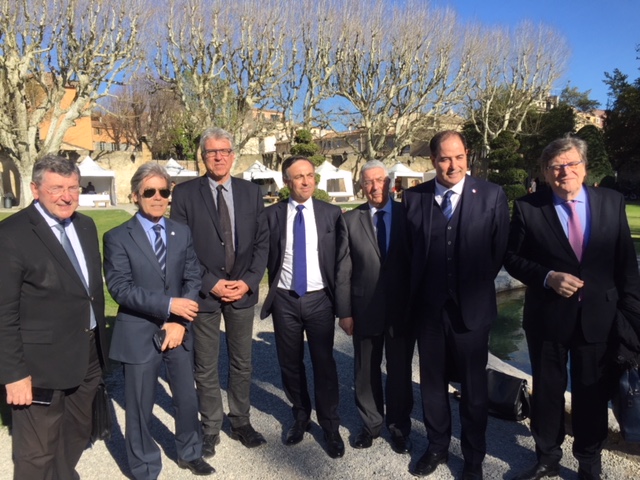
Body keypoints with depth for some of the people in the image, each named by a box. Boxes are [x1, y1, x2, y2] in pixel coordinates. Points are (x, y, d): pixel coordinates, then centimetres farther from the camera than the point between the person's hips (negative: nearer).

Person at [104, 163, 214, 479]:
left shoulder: (183, 233, 6)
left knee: (187, 399, 16)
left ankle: (189, 454, 43)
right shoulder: (117, 237, -6)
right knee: (139, 408, 10)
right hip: (138, 334, -3)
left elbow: (193, 279, 1)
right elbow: (120, 288, -15)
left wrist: (180, 321, -11)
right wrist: (168, 305, -22)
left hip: (177, 331, 4)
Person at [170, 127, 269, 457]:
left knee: (242, 364, 15)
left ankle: (241, 422, 33)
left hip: (243, 291, 3)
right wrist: (210, 284, -13)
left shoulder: (251, 192, 4)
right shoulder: (184, 193, -4)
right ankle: (210, 429, 28)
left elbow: (261, 242, 3)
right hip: (204, 292, -2)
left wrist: (249, 281, -8)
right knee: (206, 368, 10)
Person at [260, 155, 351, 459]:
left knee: (324, 364, 6)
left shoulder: (332, 214, -2)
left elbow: (342, 262, -2)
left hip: (319, 299, -1)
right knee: (290, 364, 14)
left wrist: (343, 307, -5)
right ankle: (300, 418, 37)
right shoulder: (271, 215, -2)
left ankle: (330, 427, 25)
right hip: (285, 300, 1)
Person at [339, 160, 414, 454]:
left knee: (400, 371, 14)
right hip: (365, 309, 1)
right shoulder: (350, 220, -1)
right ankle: (370, 423, 37)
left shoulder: (408, 215, -2)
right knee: (366, 371, 15)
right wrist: (345, 311, -6)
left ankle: (399, 428, 34)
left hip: (402, 309, 0)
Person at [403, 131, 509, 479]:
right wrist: (417, 290, 4)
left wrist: (478, 285, 2)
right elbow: (409, 250, 6)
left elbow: (500, 250, -1)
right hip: (428, 307, 2)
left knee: (473, 386, 13)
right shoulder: (414, 197, 0)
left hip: (472, 307, -2)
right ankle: (437, 446, 38)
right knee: (432, 382, 17)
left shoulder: (491, 196, -6)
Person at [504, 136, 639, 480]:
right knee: (547, 391, 15)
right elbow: (512, 257, -3)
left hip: (598, 317, 1)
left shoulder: (612, 202, 0)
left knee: (593, 393, 15)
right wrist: (548, 277, -19)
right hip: (547, 317, -1)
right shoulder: (527, 208, -7)